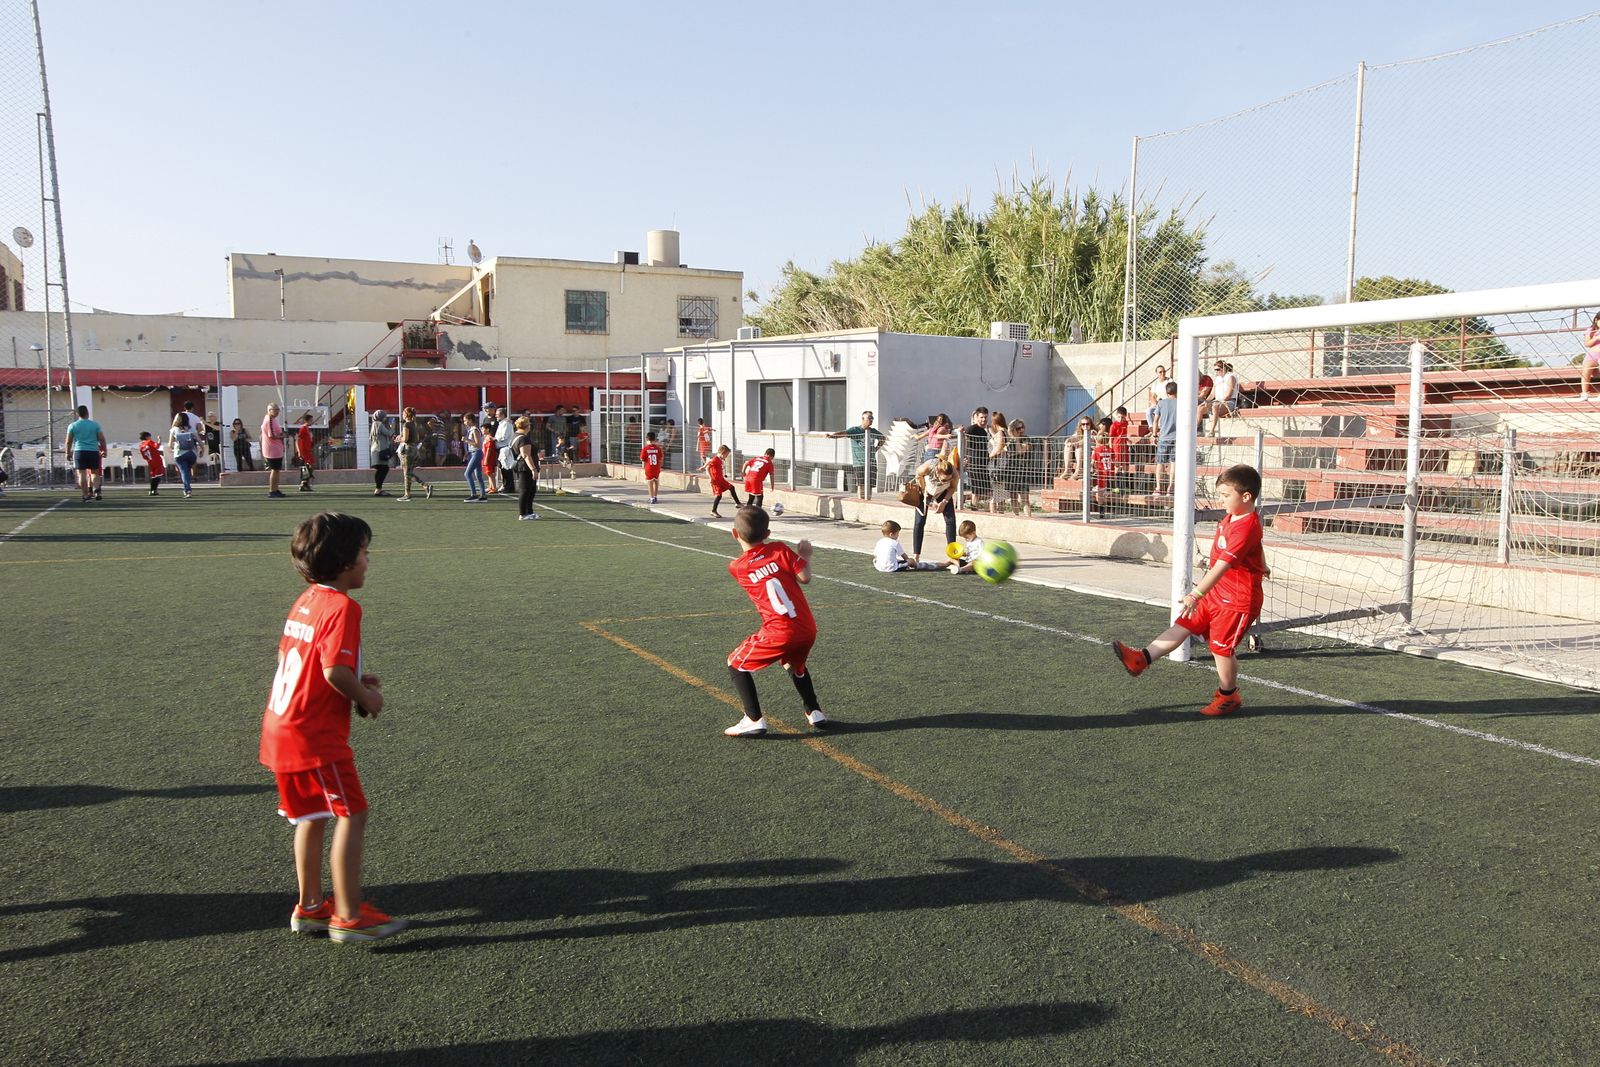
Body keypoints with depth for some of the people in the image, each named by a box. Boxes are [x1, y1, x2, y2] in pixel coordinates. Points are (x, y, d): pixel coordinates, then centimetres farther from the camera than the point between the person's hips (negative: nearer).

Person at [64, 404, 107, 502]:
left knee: (82, 474, 1)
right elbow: (102, 439, 2)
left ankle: (86, 495, -2)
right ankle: (96, 489, -12)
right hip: (93, 451, 0)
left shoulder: (72, 425, 4)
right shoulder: (95, 424, 3)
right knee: (94, 472, 11)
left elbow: (69, 441, 6)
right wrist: (104, 450, 12)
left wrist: (68, 453, 16)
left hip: (79, 451, 0)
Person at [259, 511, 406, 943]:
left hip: (281, 727, 10)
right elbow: (334, 670, -26)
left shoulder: (306, 600, 11)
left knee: (312, 816, 18)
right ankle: (348, 915, 1)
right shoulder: (342, 607, -18)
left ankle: (310, 907, 28)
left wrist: (355, 679, 13)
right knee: (351, 813, -3)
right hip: (315, 735, -10)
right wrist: (365, 696, -9)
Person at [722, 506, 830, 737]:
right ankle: (815, 713, 34)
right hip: (807, 629, 4)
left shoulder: (736, 568, 3)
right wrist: (805, 555, 14)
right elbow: (804, 577, -2)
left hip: (779, 632, -4)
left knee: (736, 665, 14)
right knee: (794, 665, 34)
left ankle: (754, 721, 4)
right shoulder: (780, 549, 2)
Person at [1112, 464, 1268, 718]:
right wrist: (1261, 566, 44)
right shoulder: (1232, 517, 5)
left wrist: (1196, 594, -40)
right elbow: (1256, 545, 26)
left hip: (1238, 600, -9)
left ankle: (1228, 697, 20)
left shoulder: (1246, 528, -26)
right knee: (1183, 625, 5)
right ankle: (1142, 659, 4)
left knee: (1221, 647, 1)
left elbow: (1222, 566, -35)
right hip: (1216, 592, 9)